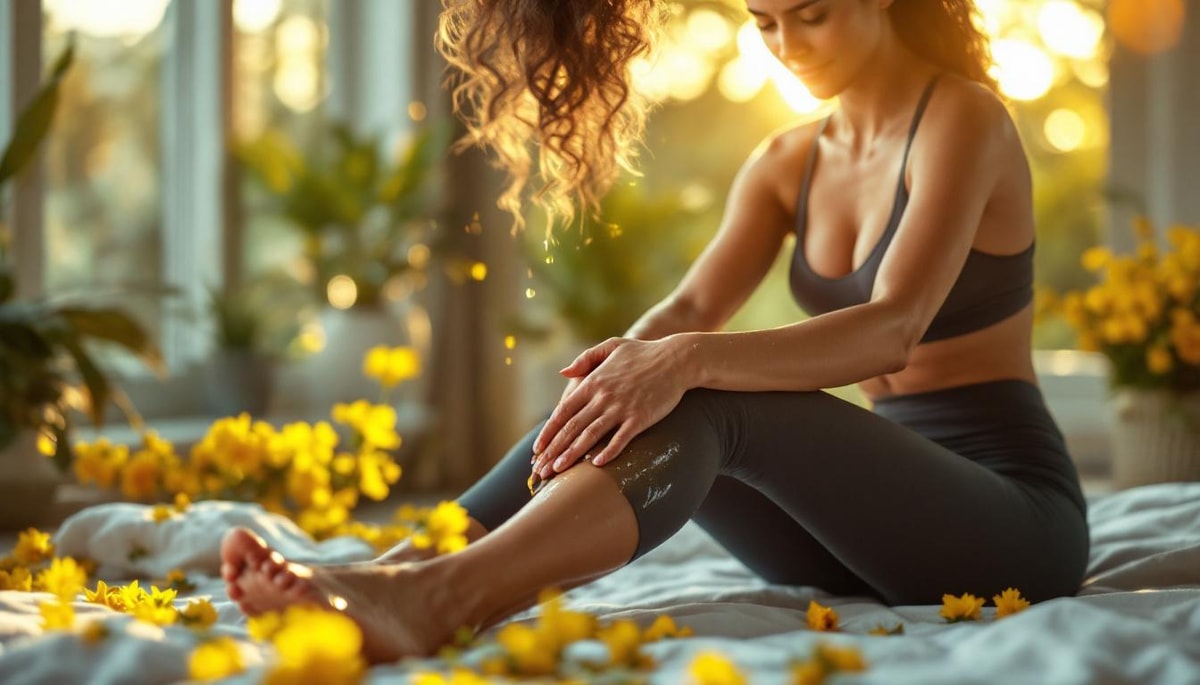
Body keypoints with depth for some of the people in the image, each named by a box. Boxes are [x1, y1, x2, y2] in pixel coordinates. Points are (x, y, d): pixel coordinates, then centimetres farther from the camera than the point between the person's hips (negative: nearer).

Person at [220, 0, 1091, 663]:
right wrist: (631, 362, -27)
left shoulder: (962, 117, -10)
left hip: (1013, 515, -6)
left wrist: (688, 361, -39)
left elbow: (894, 327, -25)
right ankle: (394, 571, -33)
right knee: (616, 409, -17)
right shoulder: (786, 163, 12)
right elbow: (694, 304, -3)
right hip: (871, 518, 6)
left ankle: (437, 600, -50)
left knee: (711, 403, -32)